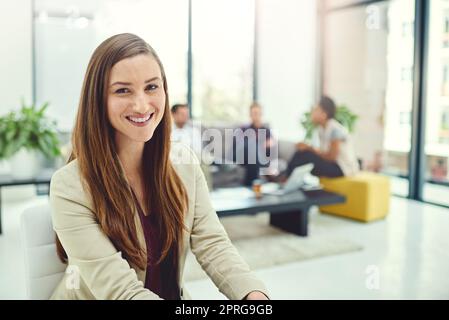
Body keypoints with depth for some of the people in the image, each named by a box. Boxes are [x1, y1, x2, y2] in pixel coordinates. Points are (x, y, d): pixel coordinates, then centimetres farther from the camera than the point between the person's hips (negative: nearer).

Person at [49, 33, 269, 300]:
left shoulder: (184, 162, -4)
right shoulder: (70, 187, -19)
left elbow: (212, 243, -10)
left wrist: (255, 294, -27)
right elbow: (121, 291, -23)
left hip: (173, 294, 3)